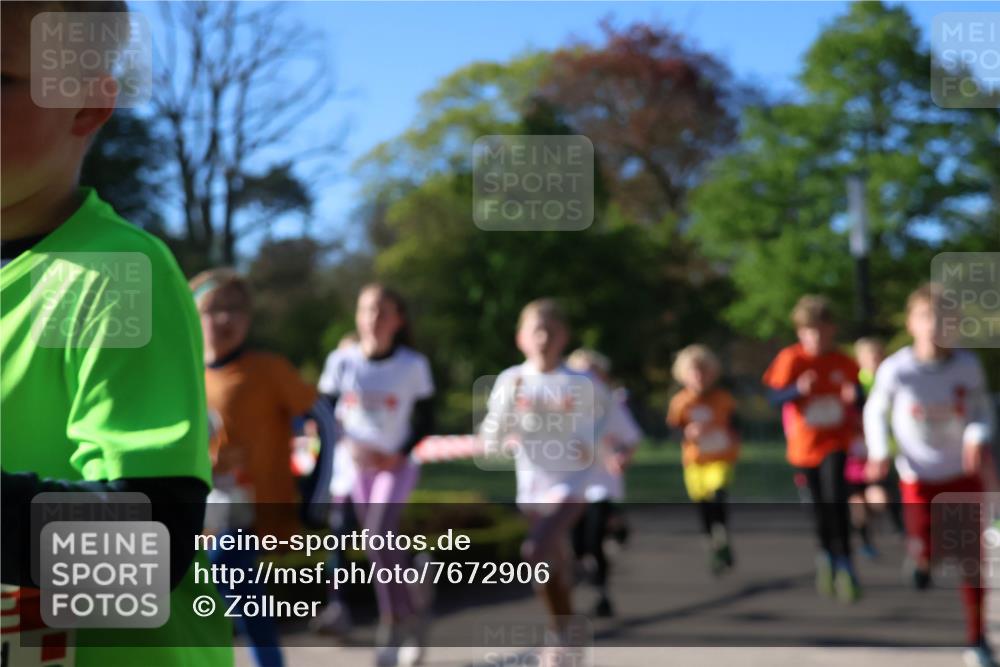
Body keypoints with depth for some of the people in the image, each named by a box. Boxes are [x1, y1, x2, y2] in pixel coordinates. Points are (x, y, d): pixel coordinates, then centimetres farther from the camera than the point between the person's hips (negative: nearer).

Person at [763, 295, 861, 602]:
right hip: (806, 444, 0)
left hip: (836, 441, 0)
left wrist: (853, 396, -15)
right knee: (820, 505, 10)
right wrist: (799, 389, -30)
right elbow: (775, 396, -11)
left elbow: (857, 390, 9)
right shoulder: (791, 359, -9)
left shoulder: (843, 362, -3)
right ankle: (827, 556, 35)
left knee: (836, 499, -18)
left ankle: (844, 563, -6)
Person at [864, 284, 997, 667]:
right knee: (926, 552, -1)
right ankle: (920, 558, 40)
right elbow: (875, 410, 1)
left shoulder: (968, 366, -13)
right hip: (918, 476, -1)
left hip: (963, 474, 1)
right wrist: (879, 452, -13)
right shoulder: (895, 369, -16)